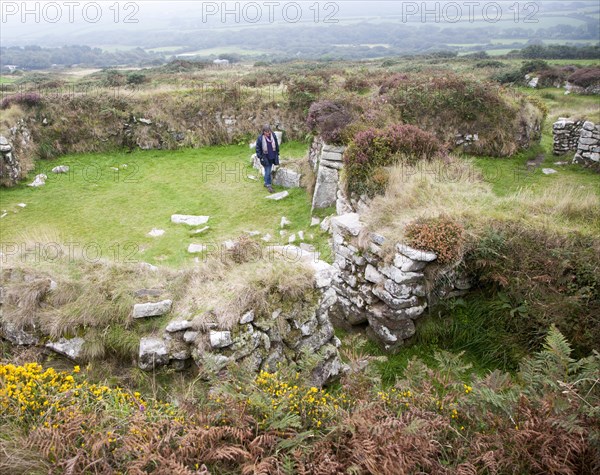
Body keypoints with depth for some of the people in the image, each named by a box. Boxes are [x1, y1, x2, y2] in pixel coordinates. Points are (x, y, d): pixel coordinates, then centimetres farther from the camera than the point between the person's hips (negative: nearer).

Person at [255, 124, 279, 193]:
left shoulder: (273, 136, -4)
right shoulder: (260, 138, -13)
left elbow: (276, 145, 9)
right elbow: (258, 148, -6)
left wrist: (277, 154, 11)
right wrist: (260, 157, -9)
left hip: (272, 157, 4)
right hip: (265, 158, -4)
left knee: (268, 171, 15)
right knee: (267, 171, -5)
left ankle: (266, 183, 30)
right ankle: (268, 185, 5)